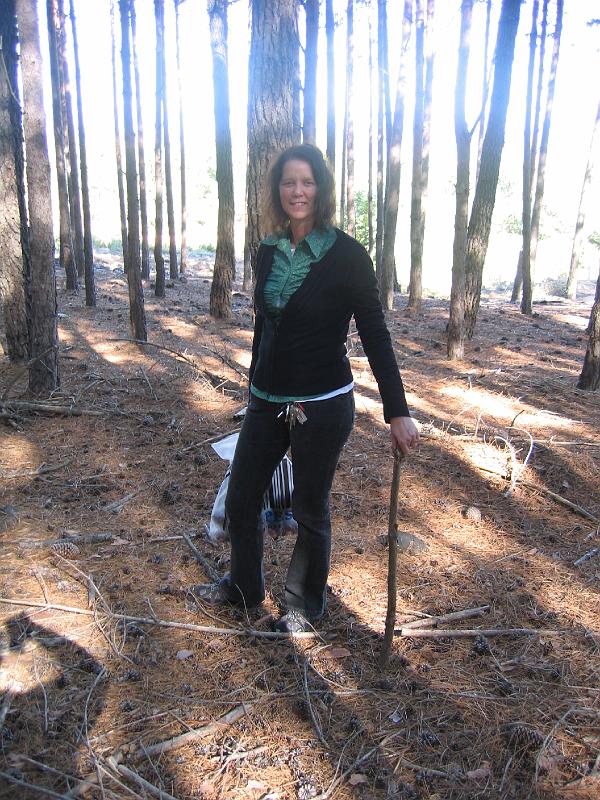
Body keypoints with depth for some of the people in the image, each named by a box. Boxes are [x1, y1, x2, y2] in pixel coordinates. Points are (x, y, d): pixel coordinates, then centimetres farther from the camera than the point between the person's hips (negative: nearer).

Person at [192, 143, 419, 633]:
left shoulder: (346, 255, -12)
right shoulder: (269, 252, 5)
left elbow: (375, 335, -12)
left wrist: (398, 412, -17)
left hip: (322, 406, -6)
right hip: (267, 402, 6)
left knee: (310, 511, 10)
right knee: (240, 499, 14)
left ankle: (307, 603, 34)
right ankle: (244, 586, 40)